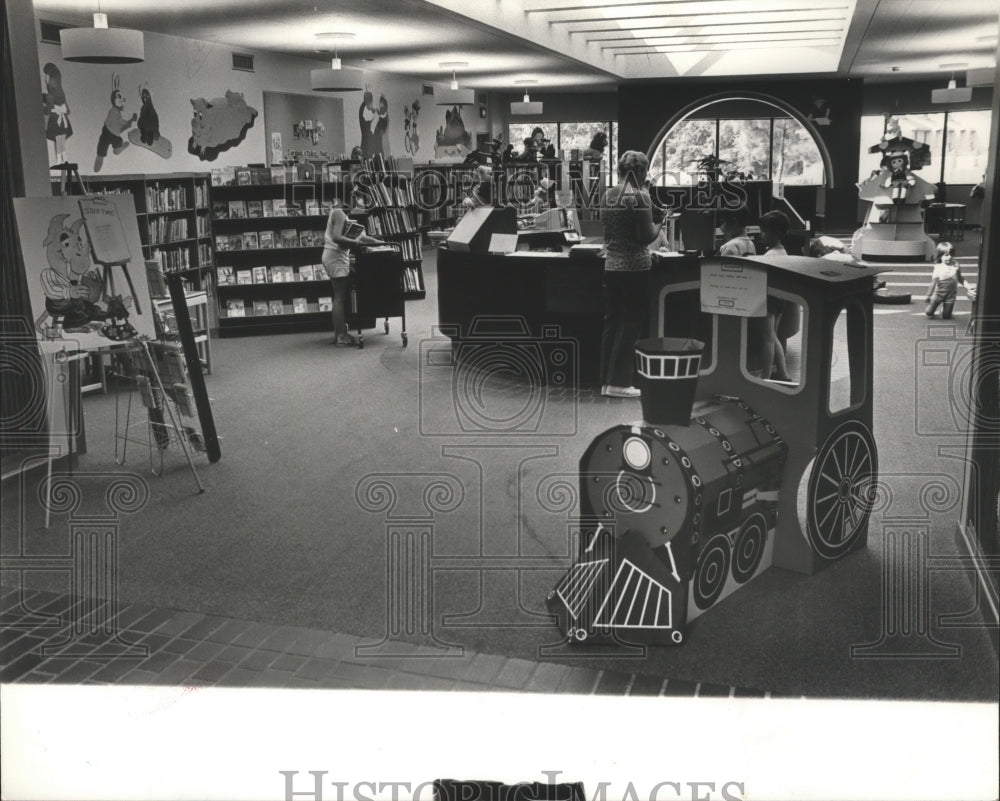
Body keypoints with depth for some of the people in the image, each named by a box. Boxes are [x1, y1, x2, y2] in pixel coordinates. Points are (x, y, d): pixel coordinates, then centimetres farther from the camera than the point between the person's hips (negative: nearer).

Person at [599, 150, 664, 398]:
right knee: (631, 324, 1)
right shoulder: (640, 196, -13)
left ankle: (606, 380, 14)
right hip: (635, 266, -6)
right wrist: (659, 225, 4)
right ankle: (618, 382, 1)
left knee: (611, 322, 11)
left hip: (611, 264, 7)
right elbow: (646, 236, -14)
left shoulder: (607, 196, 7)